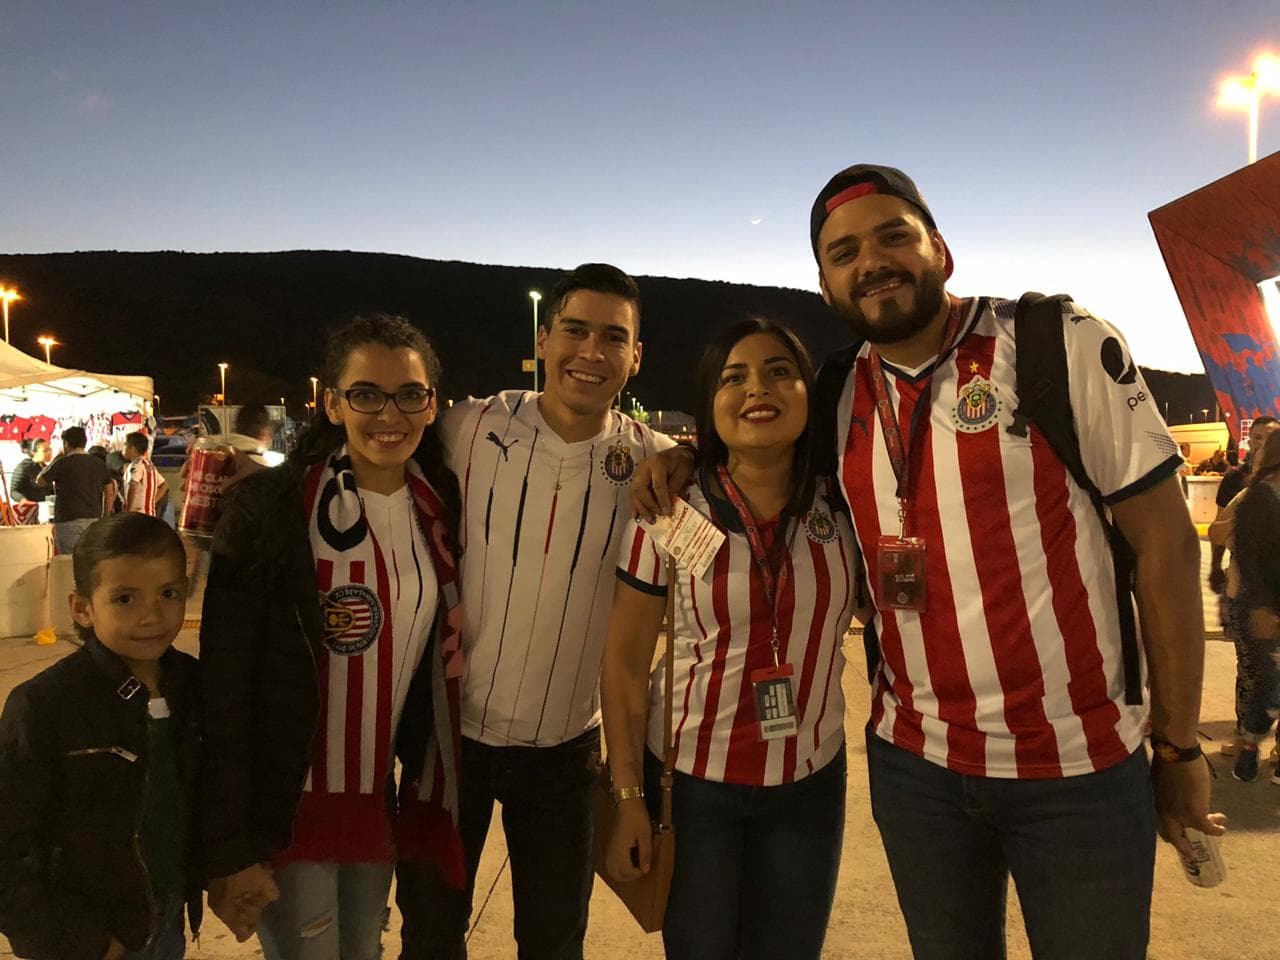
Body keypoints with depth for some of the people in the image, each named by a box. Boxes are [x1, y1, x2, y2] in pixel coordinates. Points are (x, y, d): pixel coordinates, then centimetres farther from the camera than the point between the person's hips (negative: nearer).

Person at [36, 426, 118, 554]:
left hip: (69, 521, -5)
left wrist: (55, 460, 14)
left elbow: (40, 482, 6)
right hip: (94, 521, 5)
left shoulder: (62, 463, -7)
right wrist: (105, 518, 17)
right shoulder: (99, 464, 8)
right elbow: (110, 493, 10)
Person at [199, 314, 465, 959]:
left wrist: (429, 788, 3)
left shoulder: (442, 508, 0)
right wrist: (228, 850, -15)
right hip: (288, 807, -5)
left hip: (383, 803, 5)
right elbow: (224, 687, -15)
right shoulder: (270, 508, -15)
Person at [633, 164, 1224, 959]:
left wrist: (1179, 745, -7)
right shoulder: (836, 398, 1)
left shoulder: (1063, 346, -10)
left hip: (1080, 765, -3)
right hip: (914, 761, 4)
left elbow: (1165, 539, -8)